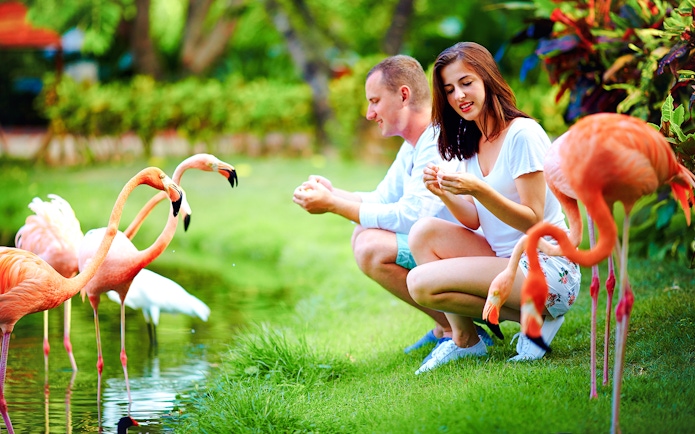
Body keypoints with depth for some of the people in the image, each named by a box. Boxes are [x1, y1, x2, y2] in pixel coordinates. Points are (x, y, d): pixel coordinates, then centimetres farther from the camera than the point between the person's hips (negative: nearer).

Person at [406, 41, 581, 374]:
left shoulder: (523, 134, -14)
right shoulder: (471, 143, 11)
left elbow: (533, 221, -16)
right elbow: (475, 221, 9)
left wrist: (479, 190, -29)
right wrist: (445, 193, -10)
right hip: (506, 260, 8)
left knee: (421, 283, -19)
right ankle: (463, 339, 0)